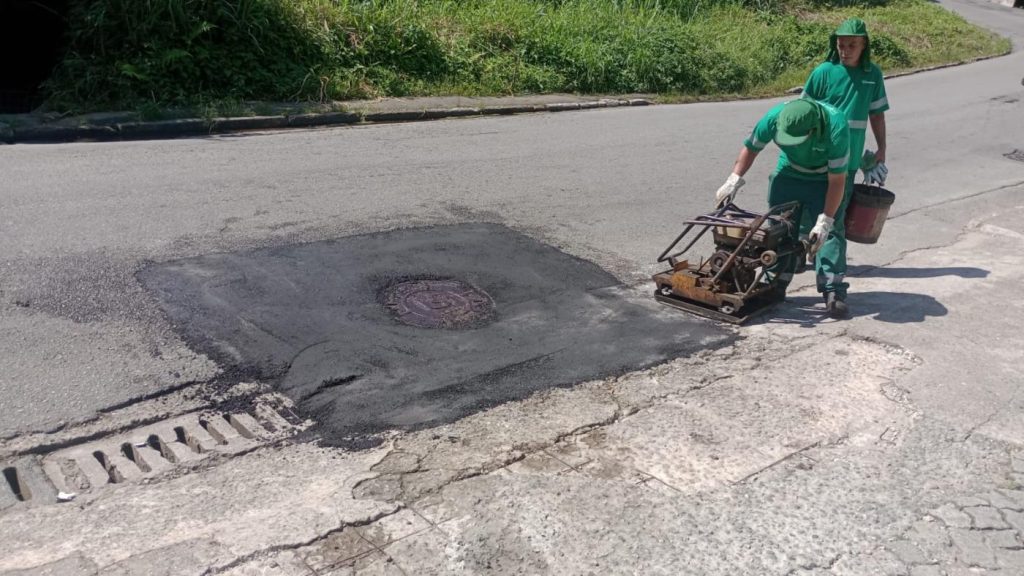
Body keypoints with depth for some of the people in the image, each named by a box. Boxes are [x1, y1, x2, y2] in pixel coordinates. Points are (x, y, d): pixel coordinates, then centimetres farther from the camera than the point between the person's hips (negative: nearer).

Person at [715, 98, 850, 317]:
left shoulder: (836, 126, -37)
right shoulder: (775, 117, -29)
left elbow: (837, 180, -30)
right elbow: (751, 148, -8)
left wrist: (825, 221, -32)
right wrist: (734, 180, -18)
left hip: (824, 180, -3)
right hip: (788, 174, 3)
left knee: (827, 234, -14)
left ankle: (832, 292, -13)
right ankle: (775, 286, 10)